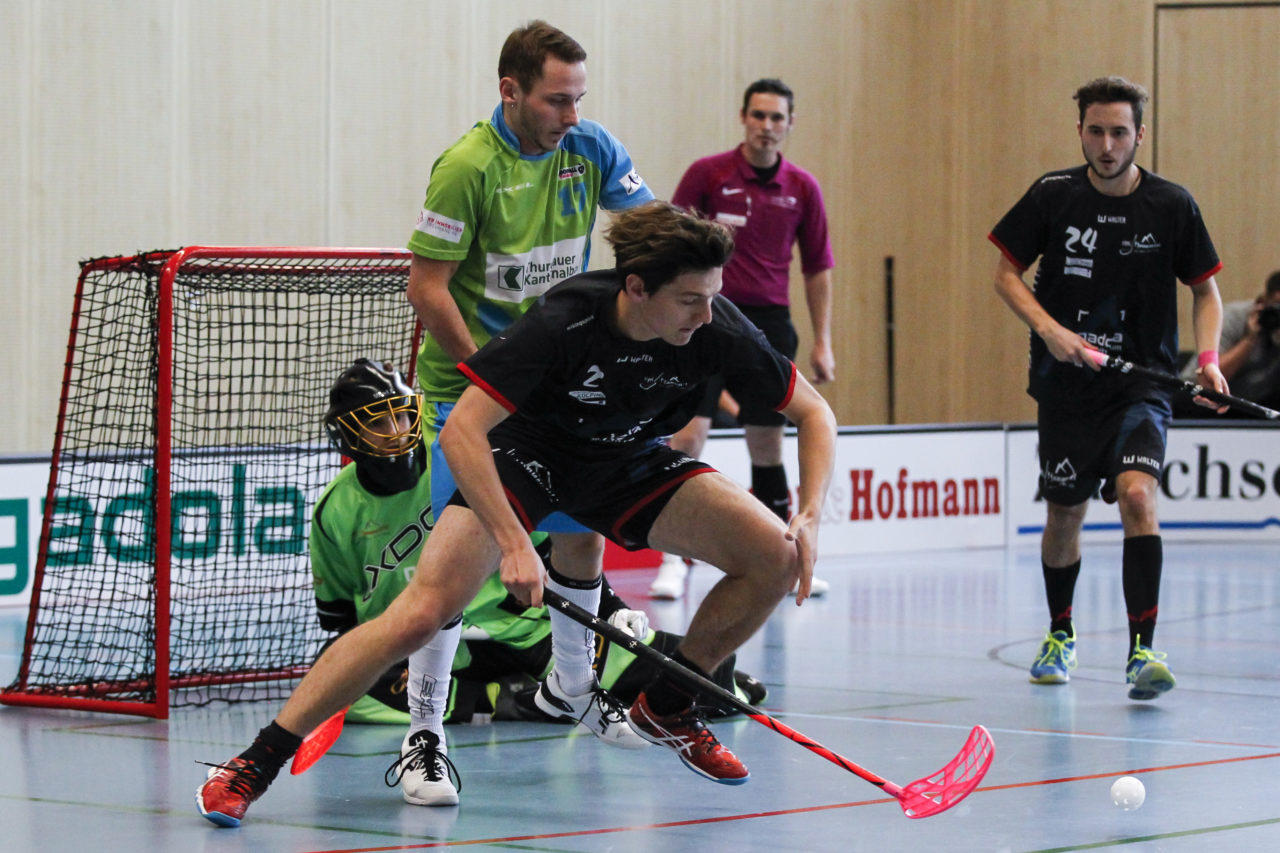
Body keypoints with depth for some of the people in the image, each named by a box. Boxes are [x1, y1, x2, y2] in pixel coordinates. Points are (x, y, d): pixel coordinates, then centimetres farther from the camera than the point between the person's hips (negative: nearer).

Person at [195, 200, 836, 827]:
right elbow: (460, 431, -34)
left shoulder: (715, 328, -22)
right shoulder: (562, 322, -33)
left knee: (775, 558, -14)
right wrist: (514, 543, -42)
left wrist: (810, 516, -24)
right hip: (524, 455, -4)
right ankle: (254, 763, -14)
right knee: (422, 609, -22)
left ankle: (666, 707, 10)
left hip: (630, 466, 4)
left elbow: (813, 413, -9)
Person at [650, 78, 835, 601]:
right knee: (688, 435, -13)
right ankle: (674, 561, -9)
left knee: (768, 445, 10)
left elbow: (817, 267, 12)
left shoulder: (802, 188, 6)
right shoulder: (707, 174, -3)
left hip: (770, 322, 3)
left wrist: (822, 342, 9)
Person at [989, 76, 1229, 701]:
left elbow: (1205, 290, 6)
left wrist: (1207, 357, -11)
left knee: (1136, 493, -23)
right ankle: (1060, 636, 37)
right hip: (1065, 384, 2)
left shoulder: (1171, 205, -5)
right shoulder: (1053, 196, -4)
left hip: (1142, 381, -2)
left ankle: (1141, 652, -24)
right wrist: (1049, 329, -12)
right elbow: (1007, 273, 4)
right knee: (1065, 512, 11)